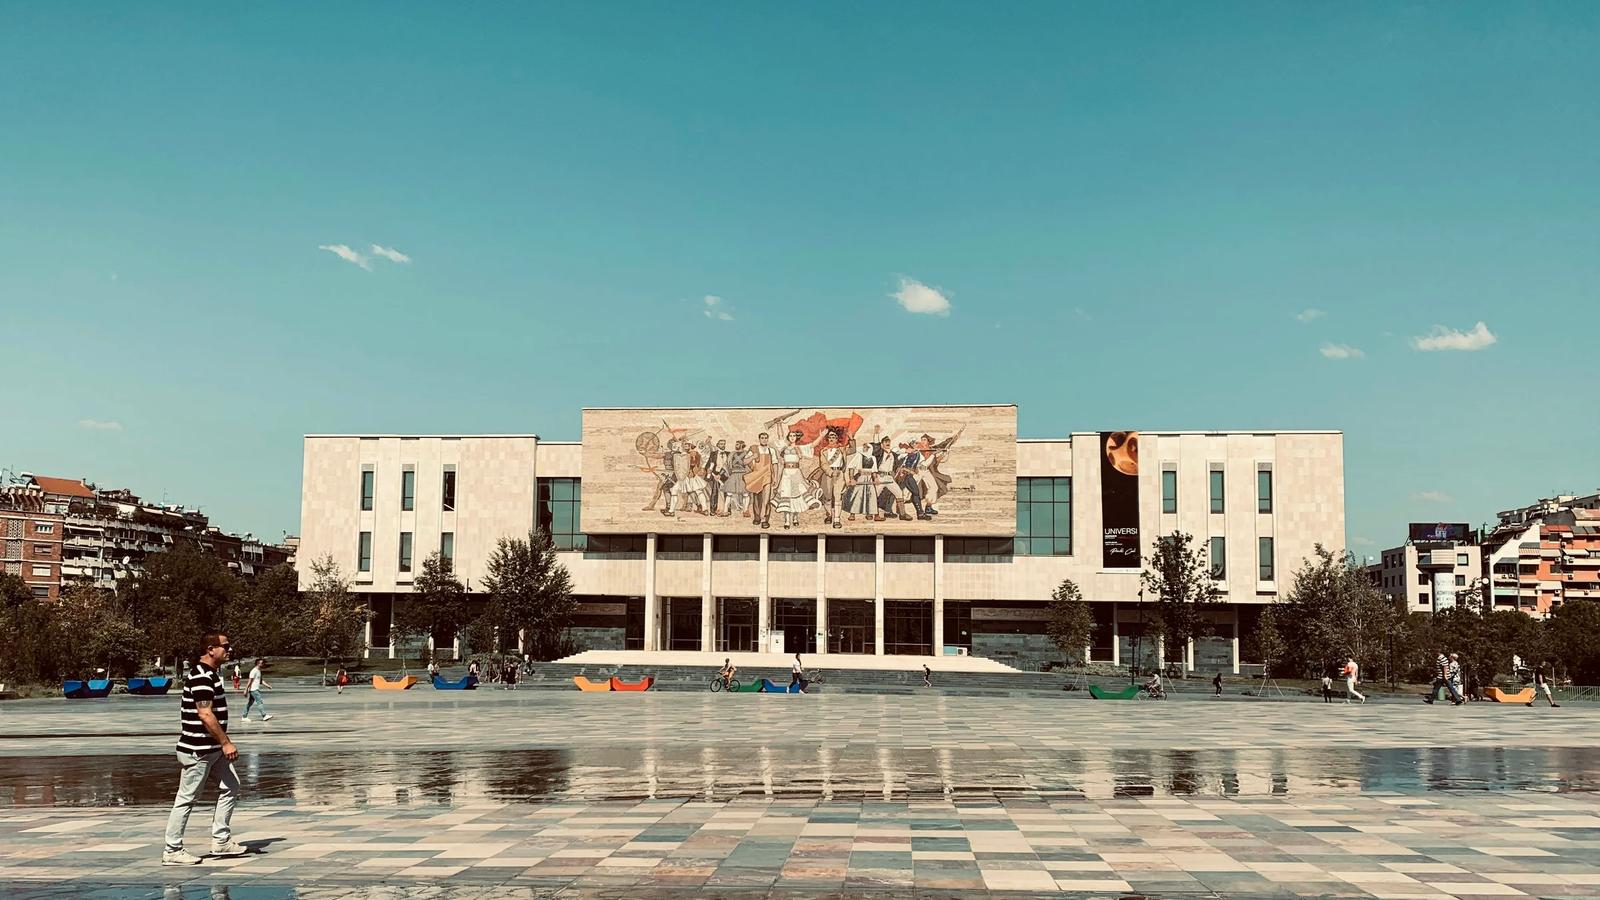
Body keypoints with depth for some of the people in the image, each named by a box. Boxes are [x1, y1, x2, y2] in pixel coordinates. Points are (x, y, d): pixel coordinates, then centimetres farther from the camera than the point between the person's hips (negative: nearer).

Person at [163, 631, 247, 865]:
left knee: (231, 788, 10)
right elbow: (205, 714, -24)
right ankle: (172, 851, 8)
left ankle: (221, 841, 16)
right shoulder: (201, 676, -18)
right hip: (197, 750, -10)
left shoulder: (212, 673, 14)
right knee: (186, 799, -1)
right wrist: (226, 743, -22)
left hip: (213, 749, 10)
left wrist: (223, 743, 24)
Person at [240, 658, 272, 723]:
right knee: (260, 702, -12)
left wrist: (267, 686, 10)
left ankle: (244, 717, 15)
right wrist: (246, 690, -18)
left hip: (256, 690, 10)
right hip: (253, 690, -10)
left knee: (250, 703, 11)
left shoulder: (259, 671, 17)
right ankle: (264, 716, -14)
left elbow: (261, 681, 21)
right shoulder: (254, 671, -13)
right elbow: (250, 681, -16)